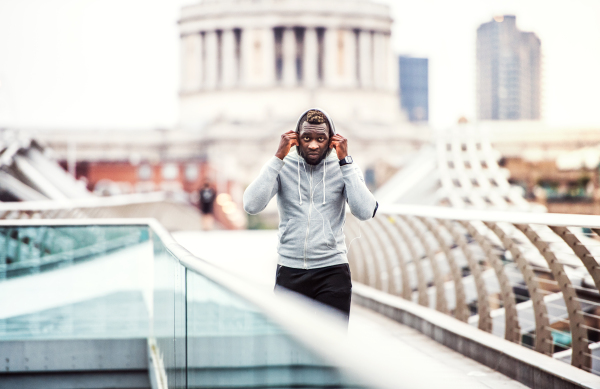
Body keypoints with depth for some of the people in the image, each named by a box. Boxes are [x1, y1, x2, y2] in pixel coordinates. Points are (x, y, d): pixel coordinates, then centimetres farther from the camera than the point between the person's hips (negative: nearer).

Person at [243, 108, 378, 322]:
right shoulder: (282, 167, 1)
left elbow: (365, 212, -14)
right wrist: (278, 157, -14)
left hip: (333, 271, -1)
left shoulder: (343, 168, 1)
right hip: (290, 272, 1)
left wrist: (345, 161, -13)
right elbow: (252, 206, -14)